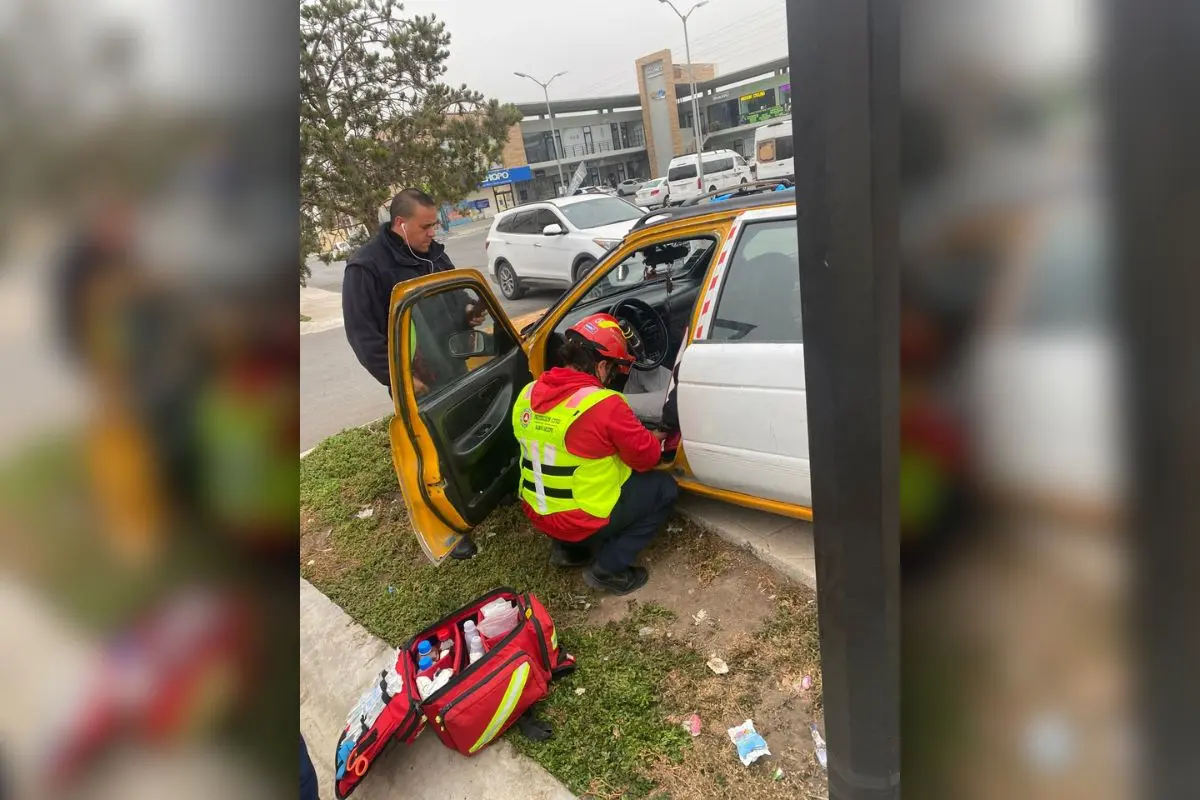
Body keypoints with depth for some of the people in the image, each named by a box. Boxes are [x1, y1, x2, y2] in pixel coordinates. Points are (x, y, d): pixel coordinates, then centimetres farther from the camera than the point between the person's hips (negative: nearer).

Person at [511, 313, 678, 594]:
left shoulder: (527, 395, -2)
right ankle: (607, 568, 5)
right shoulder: (604, 405, -24)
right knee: (665, 489, 9)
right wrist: (655, 441, 13)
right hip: (583, 520, -7)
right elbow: (646, 457, -11)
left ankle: (568, 548, 23)